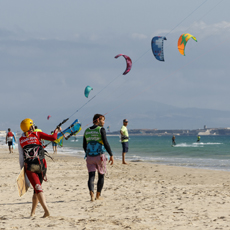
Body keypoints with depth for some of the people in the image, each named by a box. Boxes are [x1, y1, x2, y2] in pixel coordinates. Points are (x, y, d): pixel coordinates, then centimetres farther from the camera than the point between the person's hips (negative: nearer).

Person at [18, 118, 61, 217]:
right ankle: (33, 212, 19)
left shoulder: (21, 140, 8)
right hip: (41, 165, 0)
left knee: (38, 188, -7)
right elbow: (53, 138, -3)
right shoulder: (37, 134, 3)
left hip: (29, 167, 0)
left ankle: (46, 210, -24)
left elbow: (21, 157, 7)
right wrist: (56, 131, 16)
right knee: (37, 188, 15)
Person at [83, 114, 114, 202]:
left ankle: (92, 194, -22)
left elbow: (84, 146, 15)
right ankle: (98, 195, 22)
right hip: (100, 156, -4)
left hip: (89, 157, 4)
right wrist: (111, 155, -13)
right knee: (101, 176, 14)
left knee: (91, 176, 0)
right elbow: (106, 143, -17)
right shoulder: (101, 130, -8)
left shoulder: (87, 131, 9)